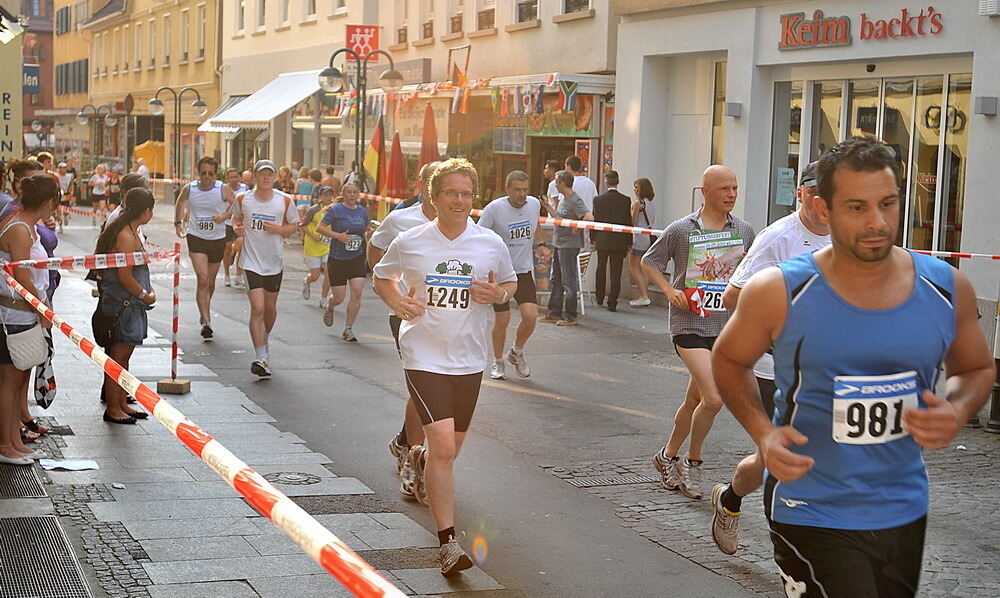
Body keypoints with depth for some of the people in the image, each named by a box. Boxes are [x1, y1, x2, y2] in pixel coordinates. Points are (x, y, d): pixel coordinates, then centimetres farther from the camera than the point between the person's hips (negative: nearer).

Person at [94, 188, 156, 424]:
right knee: (118, 357, -2)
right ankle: (112, 409, 5)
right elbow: (125, 277, -22)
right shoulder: (126, 236, -20)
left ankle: (121, 404, 25)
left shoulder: (131, 232, 11)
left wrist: (148, 288, 7)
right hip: (122, 305, -10)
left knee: (123, 357, 16)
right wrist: (145, 295, -9)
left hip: (129, 305, 10)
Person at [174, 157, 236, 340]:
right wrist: (178, 222, 7)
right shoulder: (189, 189, -4)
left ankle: (204, 315, 38)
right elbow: (180, 203, 16)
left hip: (217, 240, 1)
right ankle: (206, 321, -19)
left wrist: (225, 215, -23)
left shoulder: (224, 189, -9)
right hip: (196, 237, -1)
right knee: (203, 279, -16)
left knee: (211, 282, 15)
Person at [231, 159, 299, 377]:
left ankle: (263, 342, 44)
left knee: (270, 308, 15)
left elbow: (294, 225, 6)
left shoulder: (285, 201, -4)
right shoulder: (243, 199, -3)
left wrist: (278, 229, -14)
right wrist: (236, 227, -6)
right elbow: (236, 218, 16)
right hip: (251, 261, -2)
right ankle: (261, 358, -14)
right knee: (257, 308, -14)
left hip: (274, 262, 2)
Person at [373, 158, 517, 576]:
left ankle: (419, 460, 55)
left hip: (469, 359, 3)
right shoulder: (409, 242, -3)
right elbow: (382, 276, 14)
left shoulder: (491, 244, 0)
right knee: (444, 446, -17)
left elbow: (510, 283, 15)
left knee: (450, 448, 17)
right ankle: (447, 542, -11)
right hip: (424, 356, -3)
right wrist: (396, 302, -7)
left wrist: (498, 294, -8)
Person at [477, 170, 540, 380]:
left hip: (524, 271, 3)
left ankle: (516, 352, 18)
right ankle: (498, 362, 24)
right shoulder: (494, 208, -15)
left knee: (531, 316, -11)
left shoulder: (535, 204, -2)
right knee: (502, 320, 2)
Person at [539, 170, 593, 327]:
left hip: (570, 245, -10)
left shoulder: (575, 201, -17)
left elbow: (589, 217, -29)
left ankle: (570, 316, 2)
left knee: (568, 281, -4)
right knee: (556, 279, 15)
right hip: (559, 243, 10)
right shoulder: (563, 199, 12)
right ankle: (555, 312, 24)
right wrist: (549, 205, 17)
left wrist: (577, 230, -19)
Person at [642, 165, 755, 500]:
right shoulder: (681, 230, -5)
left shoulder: (744, 232, 6)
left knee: (694, 400, 13)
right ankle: (693, 462, 4)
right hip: (689, 325, -4)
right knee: (713, 398, -17)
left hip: (725, 327, 5)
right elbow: (649, 262, 7)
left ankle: (668, 456, 33)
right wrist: (669, 290, -7)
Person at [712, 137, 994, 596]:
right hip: (811, 516, -4)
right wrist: (763, 433, -12)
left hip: (905, 514, 4)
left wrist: (957, 411, -10)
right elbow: (729, 359, 3)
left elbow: (976, 369, 12)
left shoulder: (947, 288, -5)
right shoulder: (780, 293, -13)